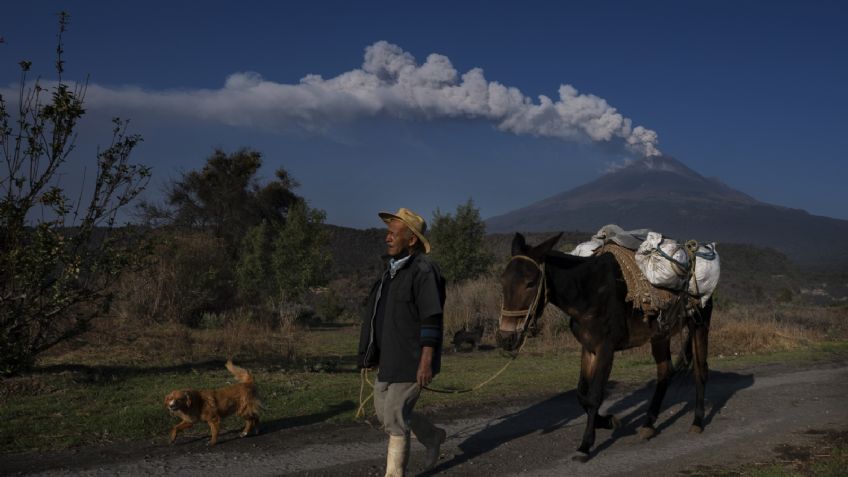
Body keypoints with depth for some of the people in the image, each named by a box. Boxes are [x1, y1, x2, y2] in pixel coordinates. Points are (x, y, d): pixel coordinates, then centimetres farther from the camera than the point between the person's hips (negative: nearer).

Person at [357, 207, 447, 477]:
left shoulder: (423, 270, -16)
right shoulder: (393, 269, 12)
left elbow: (432, 321, -20)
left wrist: (426, 362, -24)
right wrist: (376, 353, 20)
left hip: (412, 361, -9)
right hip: (390, 358, 9)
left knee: (395, 416, -5)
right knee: (384, 412, 15)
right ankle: (432, 437, 36)